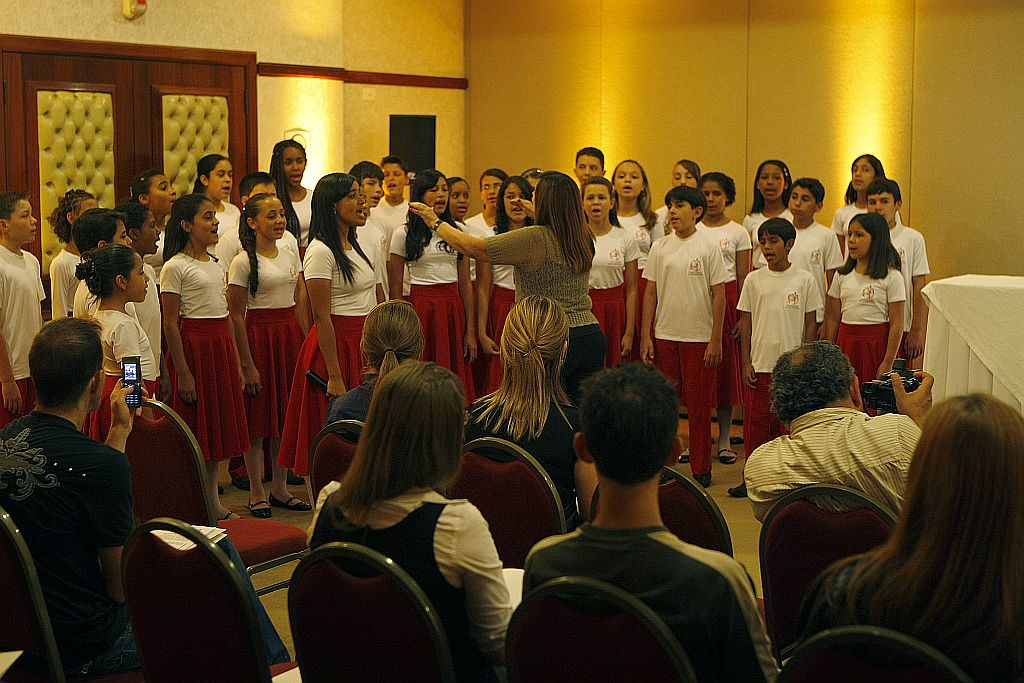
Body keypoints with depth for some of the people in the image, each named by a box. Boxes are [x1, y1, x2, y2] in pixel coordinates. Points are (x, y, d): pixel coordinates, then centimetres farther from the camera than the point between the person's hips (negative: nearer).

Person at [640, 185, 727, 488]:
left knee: (699, 405, 3)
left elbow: (719, 295, -3)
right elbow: (651, 293, 8)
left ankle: (701, 469, 13)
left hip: (699, 337, -3)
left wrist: (716, 340, -7)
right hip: (664, 336, 3)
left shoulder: (709, 247, -3)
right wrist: (645, 336, 3)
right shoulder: (659, 248, 5)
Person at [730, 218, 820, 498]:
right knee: (756, 421, 4)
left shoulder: (804, 280, 0)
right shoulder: (754, 280, 4)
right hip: (759, 364, 2)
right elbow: (745, 322, 7)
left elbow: (810, 324, 3)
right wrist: (746, 362, 2)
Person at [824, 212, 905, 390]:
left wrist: (888, 364, -11)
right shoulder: (842, 276, 8)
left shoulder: (891, 277, -5)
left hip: (877, 342, -4)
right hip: (846, 341, 4)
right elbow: (833, 318, 10)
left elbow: (896, 324, -7)